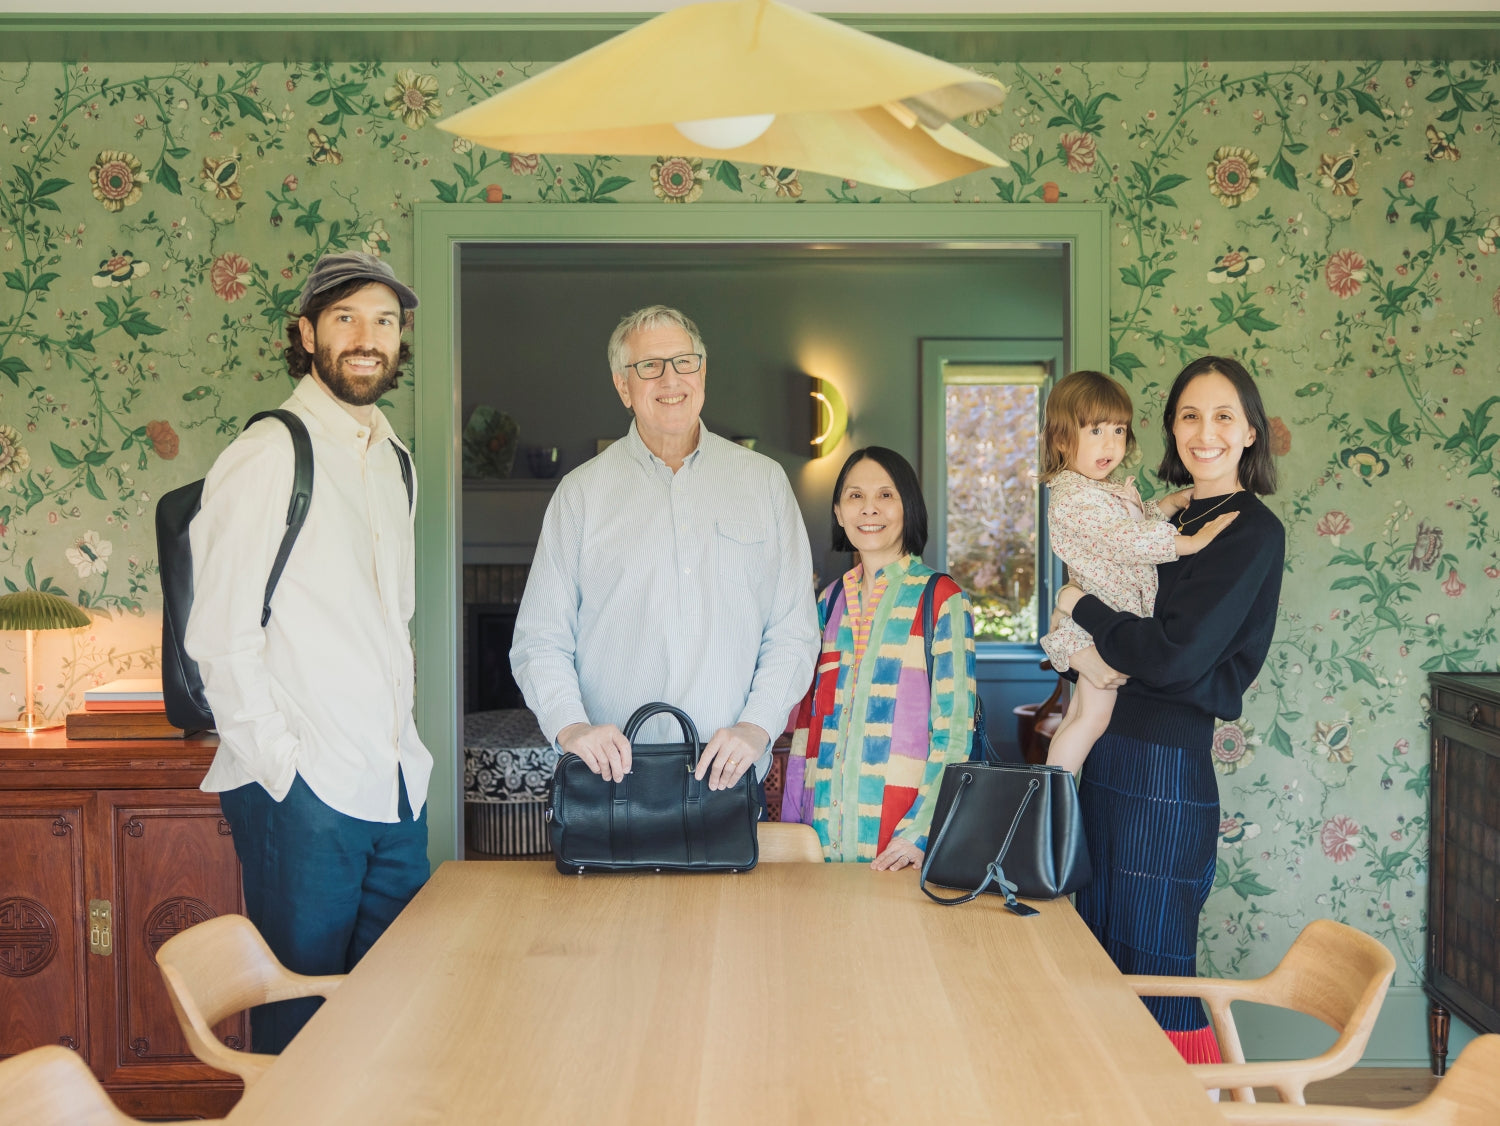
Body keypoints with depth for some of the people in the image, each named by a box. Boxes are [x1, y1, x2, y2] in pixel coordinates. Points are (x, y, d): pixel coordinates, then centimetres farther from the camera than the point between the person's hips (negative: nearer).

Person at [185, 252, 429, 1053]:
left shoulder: (393, 459, 15)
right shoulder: (271, 453, -9)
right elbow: (220, 634, -12)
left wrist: (404, 742, 13)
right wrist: (277, 762, -14)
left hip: (394, 782, 7)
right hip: (304, 788, -7)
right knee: (301, 1012, 3)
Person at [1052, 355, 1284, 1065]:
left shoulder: (1252, 532, -9)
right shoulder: (1173, 520, 14)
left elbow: (1175, 656, -19)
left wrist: (1083, 609, -6)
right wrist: (1085, 652, -7)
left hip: (1168, 767, -8)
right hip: (1113, 756, 8)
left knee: (1150, 962, 0)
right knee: (1098, 947, 14)